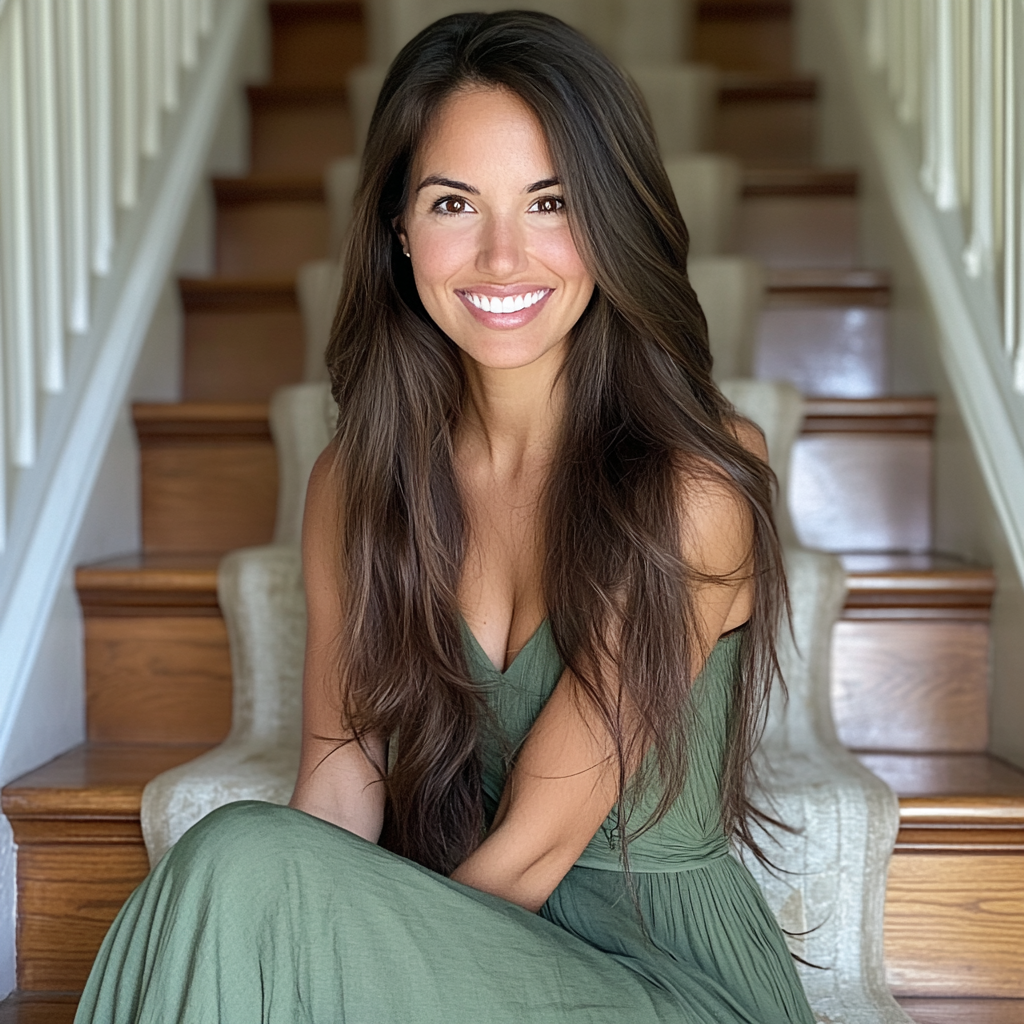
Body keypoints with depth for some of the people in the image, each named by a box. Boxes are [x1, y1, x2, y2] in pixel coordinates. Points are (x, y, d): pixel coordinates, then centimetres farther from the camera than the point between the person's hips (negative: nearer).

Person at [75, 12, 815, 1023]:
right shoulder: (355, 481, 0)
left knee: (246, 867, -25)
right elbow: (339, 786, -5)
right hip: (462, 936, 4)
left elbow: (536, 844, -16)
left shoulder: (694, 482, -17)